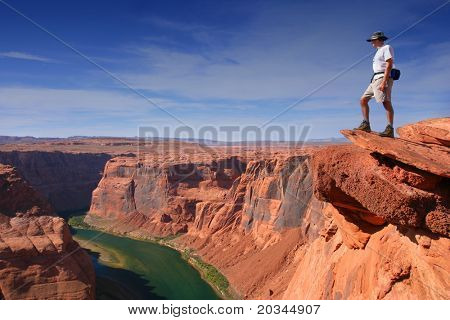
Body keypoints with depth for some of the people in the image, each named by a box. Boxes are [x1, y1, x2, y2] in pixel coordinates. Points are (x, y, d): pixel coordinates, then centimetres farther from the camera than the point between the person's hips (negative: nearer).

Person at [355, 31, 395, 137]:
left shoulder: (387, 48, -1)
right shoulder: (379, 51, 27)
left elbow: (389, 65, -14)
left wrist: (384, 82, -23)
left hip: (383, 77, -10)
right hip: (375, 79, 10)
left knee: (386, 102, -17)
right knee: (363, 100, 4)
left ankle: (390, 130, -23)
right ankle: (366, 125, 3)